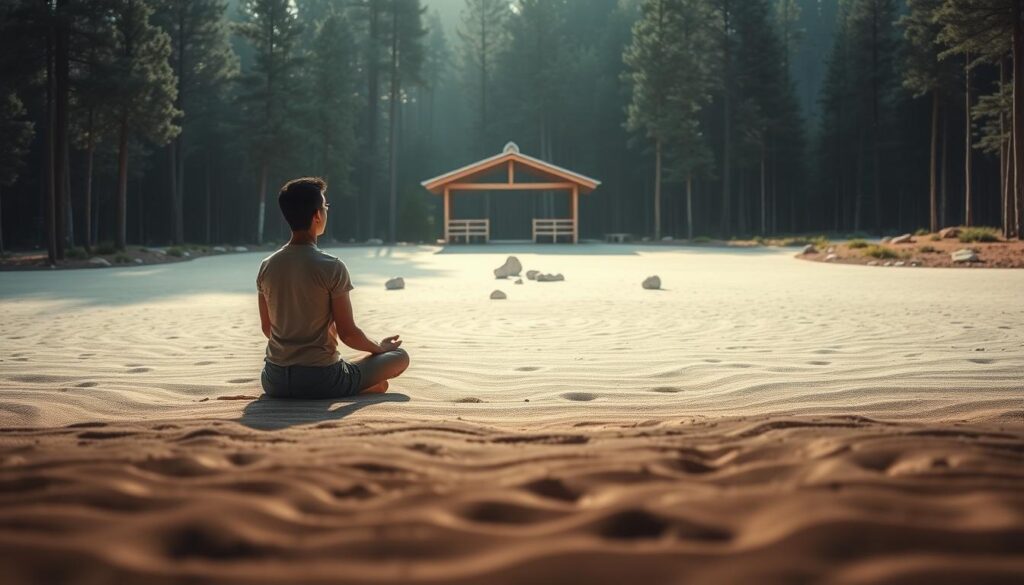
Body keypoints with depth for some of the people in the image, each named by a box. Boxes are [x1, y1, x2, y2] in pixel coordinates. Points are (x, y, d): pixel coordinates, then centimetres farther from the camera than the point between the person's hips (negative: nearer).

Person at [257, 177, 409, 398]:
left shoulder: (267, 267, 1)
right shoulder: (332, 267, -14)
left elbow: (267, 328, 12)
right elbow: (348, 333, -10)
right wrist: (380, 347, 10)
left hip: (275, 383, 4)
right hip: (321, 381, -4)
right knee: (400, 356, 14)